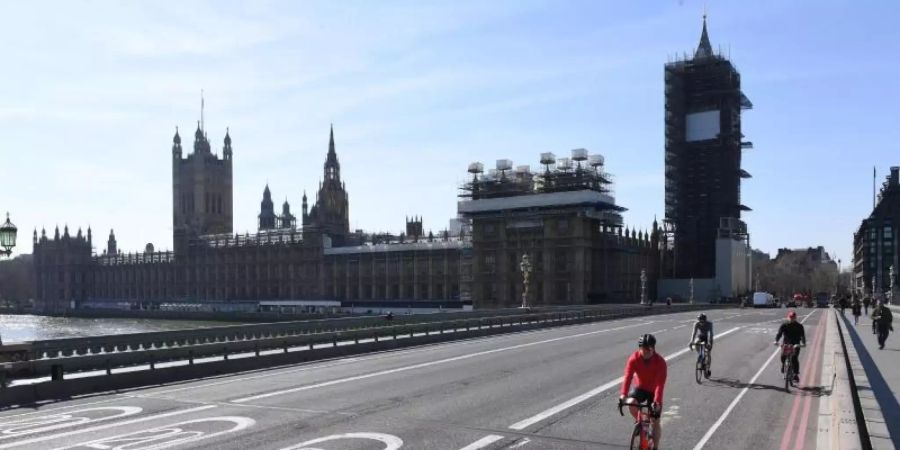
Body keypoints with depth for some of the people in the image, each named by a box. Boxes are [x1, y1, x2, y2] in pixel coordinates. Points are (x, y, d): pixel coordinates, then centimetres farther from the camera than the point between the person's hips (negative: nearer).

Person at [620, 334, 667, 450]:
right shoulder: (634, 358, -22)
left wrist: (657, 401, -47)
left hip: (653, 391, -1)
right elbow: (628, 377, -32)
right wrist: (623, 394, -46)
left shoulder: (660, 362, -26)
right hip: (640, 388, 1)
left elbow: (660, 383, -34)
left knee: (655, 422, -2)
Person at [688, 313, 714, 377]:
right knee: (696, 342, -31)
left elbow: (710, 333, -40)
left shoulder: (709, 324, -30)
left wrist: (709, 343, -54)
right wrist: (691, 342, -49)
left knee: (708, 354, -8)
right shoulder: (696, 324, -25)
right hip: (700, 336, 2)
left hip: (707, 337, -2)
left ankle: (708, 369, 5)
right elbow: (694, 333, -35)